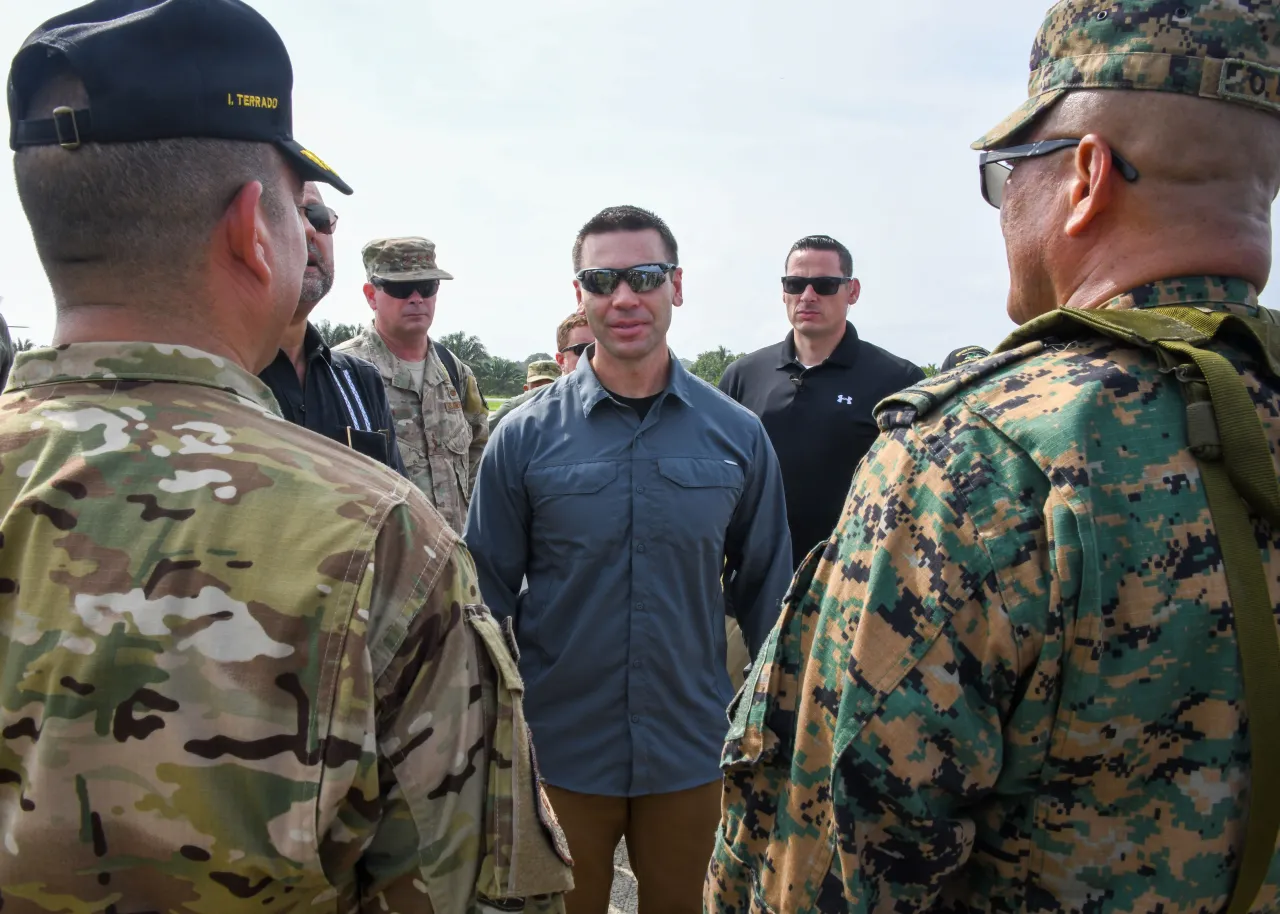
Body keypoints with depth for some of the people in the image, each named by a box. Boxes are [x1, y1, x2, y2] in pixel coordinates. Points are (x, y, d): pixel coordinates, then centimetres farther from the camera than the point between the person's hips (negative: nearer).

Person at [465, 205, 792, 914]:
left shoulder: (737, 434, -4)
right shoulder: (525, 436, -8)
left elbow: (765, 591, 5)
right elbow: (487, 595, -2)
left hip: (692, 754, 2)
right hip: (560, 754, -1)